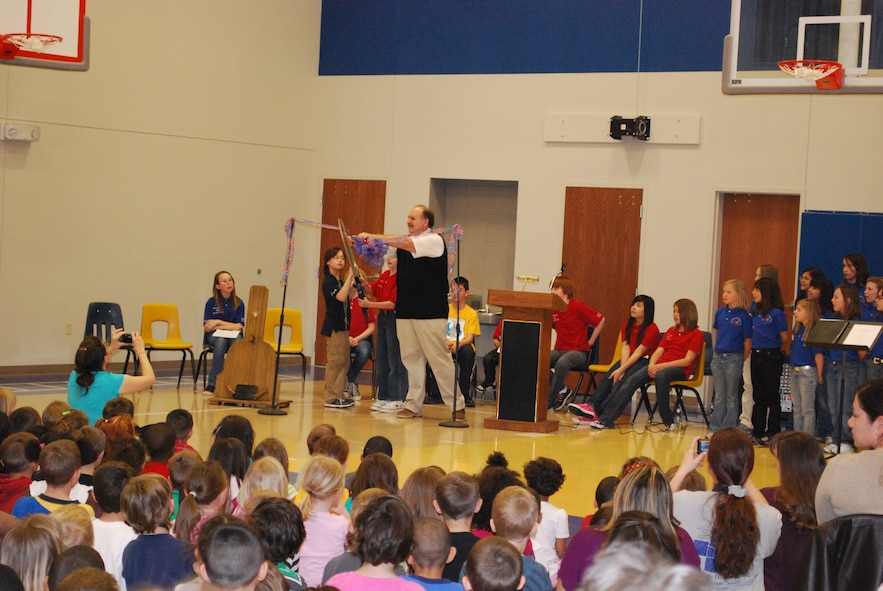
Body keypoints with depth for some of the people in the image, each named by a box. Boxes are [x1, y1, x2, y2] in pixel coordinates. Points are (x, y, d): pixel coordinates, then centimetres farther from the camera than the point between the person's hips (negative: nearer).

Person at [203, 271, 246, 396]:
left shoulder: (238, 303, 5)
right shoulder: (211, 302, 3)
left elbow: (239, 326, -2)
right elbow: (206, 327, -2)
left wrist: (218, 323, -7)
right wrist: (229, 325, -9)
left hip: (233, 335, 1)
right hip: (214, 336, -1)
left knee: (237, 342, -35)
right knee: (221, 342, -37)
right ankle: (212, 383, -38)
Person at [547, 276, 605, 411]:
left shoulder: (578, 307, -11)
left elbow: (601, 320, -8)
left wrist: (591, 341, -6)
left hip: (579, 351, -6)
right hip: (560, 349, 6)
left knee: (562, 363, -39)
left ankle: (550, 399, -22)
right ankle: (562, 391, -6)